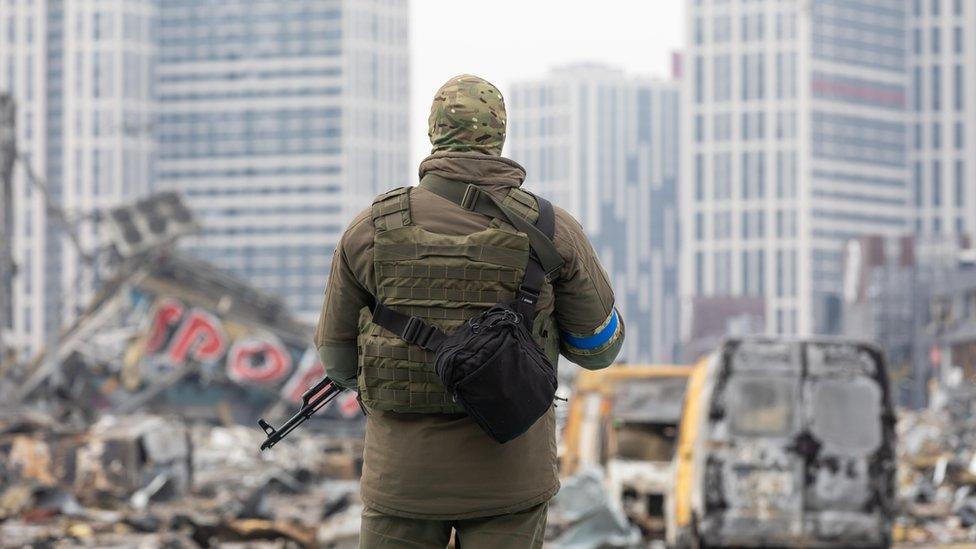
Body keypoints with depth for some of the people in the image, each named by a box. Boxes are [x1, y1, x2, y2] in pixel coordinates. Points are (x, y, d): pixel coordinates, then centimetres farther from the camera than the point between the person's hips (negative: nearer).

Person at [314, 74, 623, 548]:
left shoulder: (374, 228, -5)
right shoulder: (551, 230, -6)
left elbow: (337, 352, 6)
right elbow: (598, 345, 5)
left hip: (406, 469, 0)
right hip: (509, 471, 0)